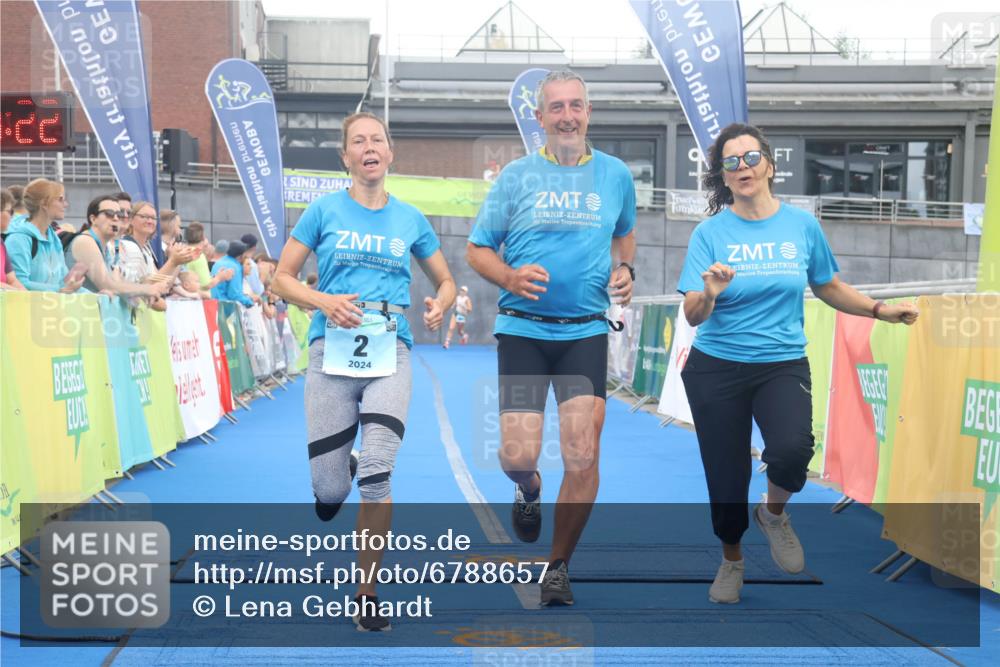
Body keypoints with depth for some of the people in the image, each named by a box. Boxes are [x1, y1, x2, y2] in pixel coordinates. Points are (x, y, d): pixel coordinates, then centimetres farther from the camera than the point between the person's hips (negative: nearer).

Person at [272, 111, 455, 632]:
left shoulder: (410, 219, 10)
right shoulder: (324, 210, 5)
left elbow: (445, 281, 20)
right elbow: (282, 279, 6)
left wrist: (439, 306, -3)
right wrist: (323, 301, -13)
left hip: (390, 352, 1)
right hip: (333, 351, 0)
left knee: (377, 470, -16)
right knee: (328, 492, -2)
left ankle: (367, 594, -1)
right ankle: (341, 470, 38)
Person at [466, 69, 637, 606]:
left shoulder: (615, 175, 8)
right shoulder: (517, 176, 2)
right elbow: (477, 250, 6)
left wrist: (625, 270, 4)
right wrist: (510, 276, -15)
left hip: (586, 330, 1)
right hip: (522, 328, -1)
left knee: (582, 457, -9)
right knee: (518, 455, -8)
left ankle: (558, 566, 12)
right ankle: (529, 490, 32)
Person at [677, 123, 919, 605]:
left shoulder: (802, 225, 1)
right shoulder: (710, 233, -5)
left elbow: (828, 287, 16)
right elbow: (692, 316, -10)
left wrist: (881, 310, 6)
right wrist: (708, 294, -31)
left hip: (783, 365, 0)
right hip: (716, 368, 0)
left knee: (792, 449, -28)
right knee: (725, 473, 6)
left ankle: (772, 513, 7)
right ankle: (731, 559, 37)